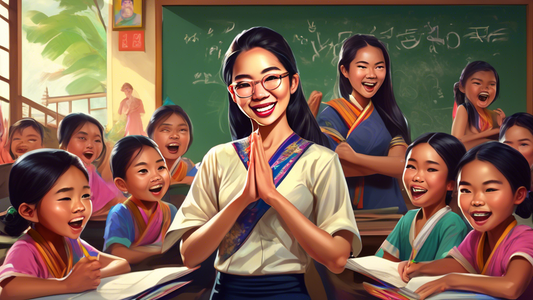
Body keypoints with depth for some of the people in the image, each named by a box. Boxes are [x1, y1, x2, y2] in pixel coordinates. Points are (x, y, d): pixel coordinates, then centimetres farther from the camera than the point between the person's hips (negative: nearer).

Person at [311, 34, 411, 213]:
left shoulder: (389, 115, 7)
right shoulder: (332, 115, -8)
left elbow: (401, 166, -8)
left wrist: (354, 157, -20)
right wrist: (385, 163, -14)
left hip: (390, 209, 3)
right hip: (349, 213, -3)